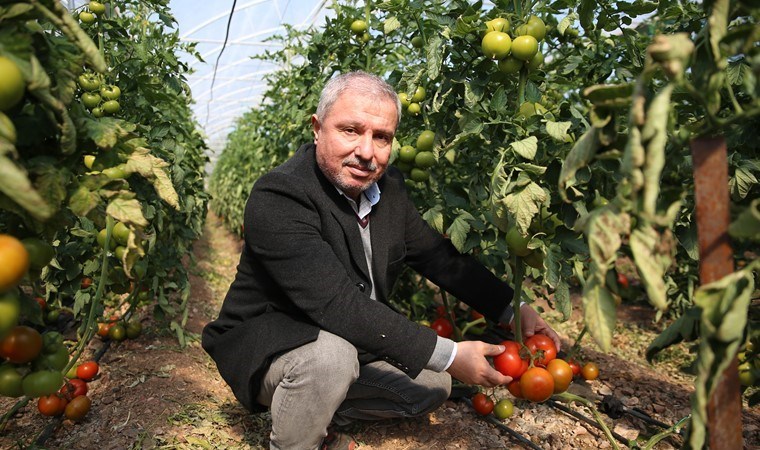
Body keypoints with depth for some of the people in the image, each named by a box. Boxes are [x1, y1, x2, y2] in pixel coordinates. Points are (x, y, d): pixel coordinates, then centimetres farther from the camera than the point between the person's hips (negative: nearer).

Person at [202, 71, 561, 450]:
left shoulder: (389, 186, -4)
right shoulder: (277, 197, -28)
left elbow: (439, 256, 5)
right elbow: (336, 304, -35)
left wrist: (512, 309, -1)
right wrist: (447, 355, -33)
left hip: (353, 343, 7)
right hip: (266, 345, -7)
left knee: (435, 385, 4)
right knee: (331, 357, -35)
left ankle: (318, 416, 12)